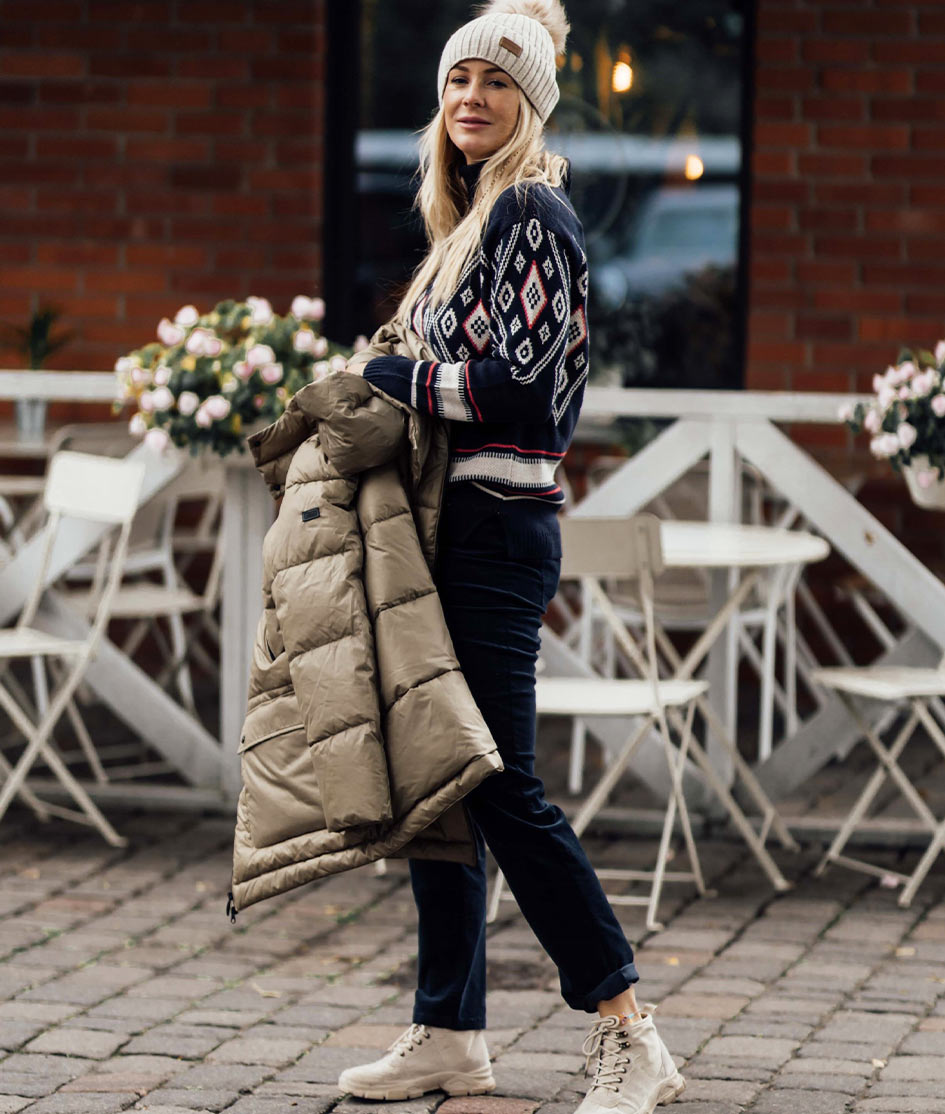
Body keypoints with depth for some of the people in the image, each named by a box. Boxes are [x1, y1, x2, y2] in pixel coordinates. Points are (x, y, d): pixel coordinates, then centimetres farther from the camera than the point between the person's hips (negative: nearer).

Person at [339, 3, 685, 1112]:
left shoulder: (530, 208, -10)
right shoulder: (472, 216, 18)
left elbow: (527, 383, -18)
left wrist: (402, 379, -8)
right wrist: (390, 383, 10)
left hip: (496, 524, -9)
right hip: (452, 522, 9)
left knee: (499, 785, -9)